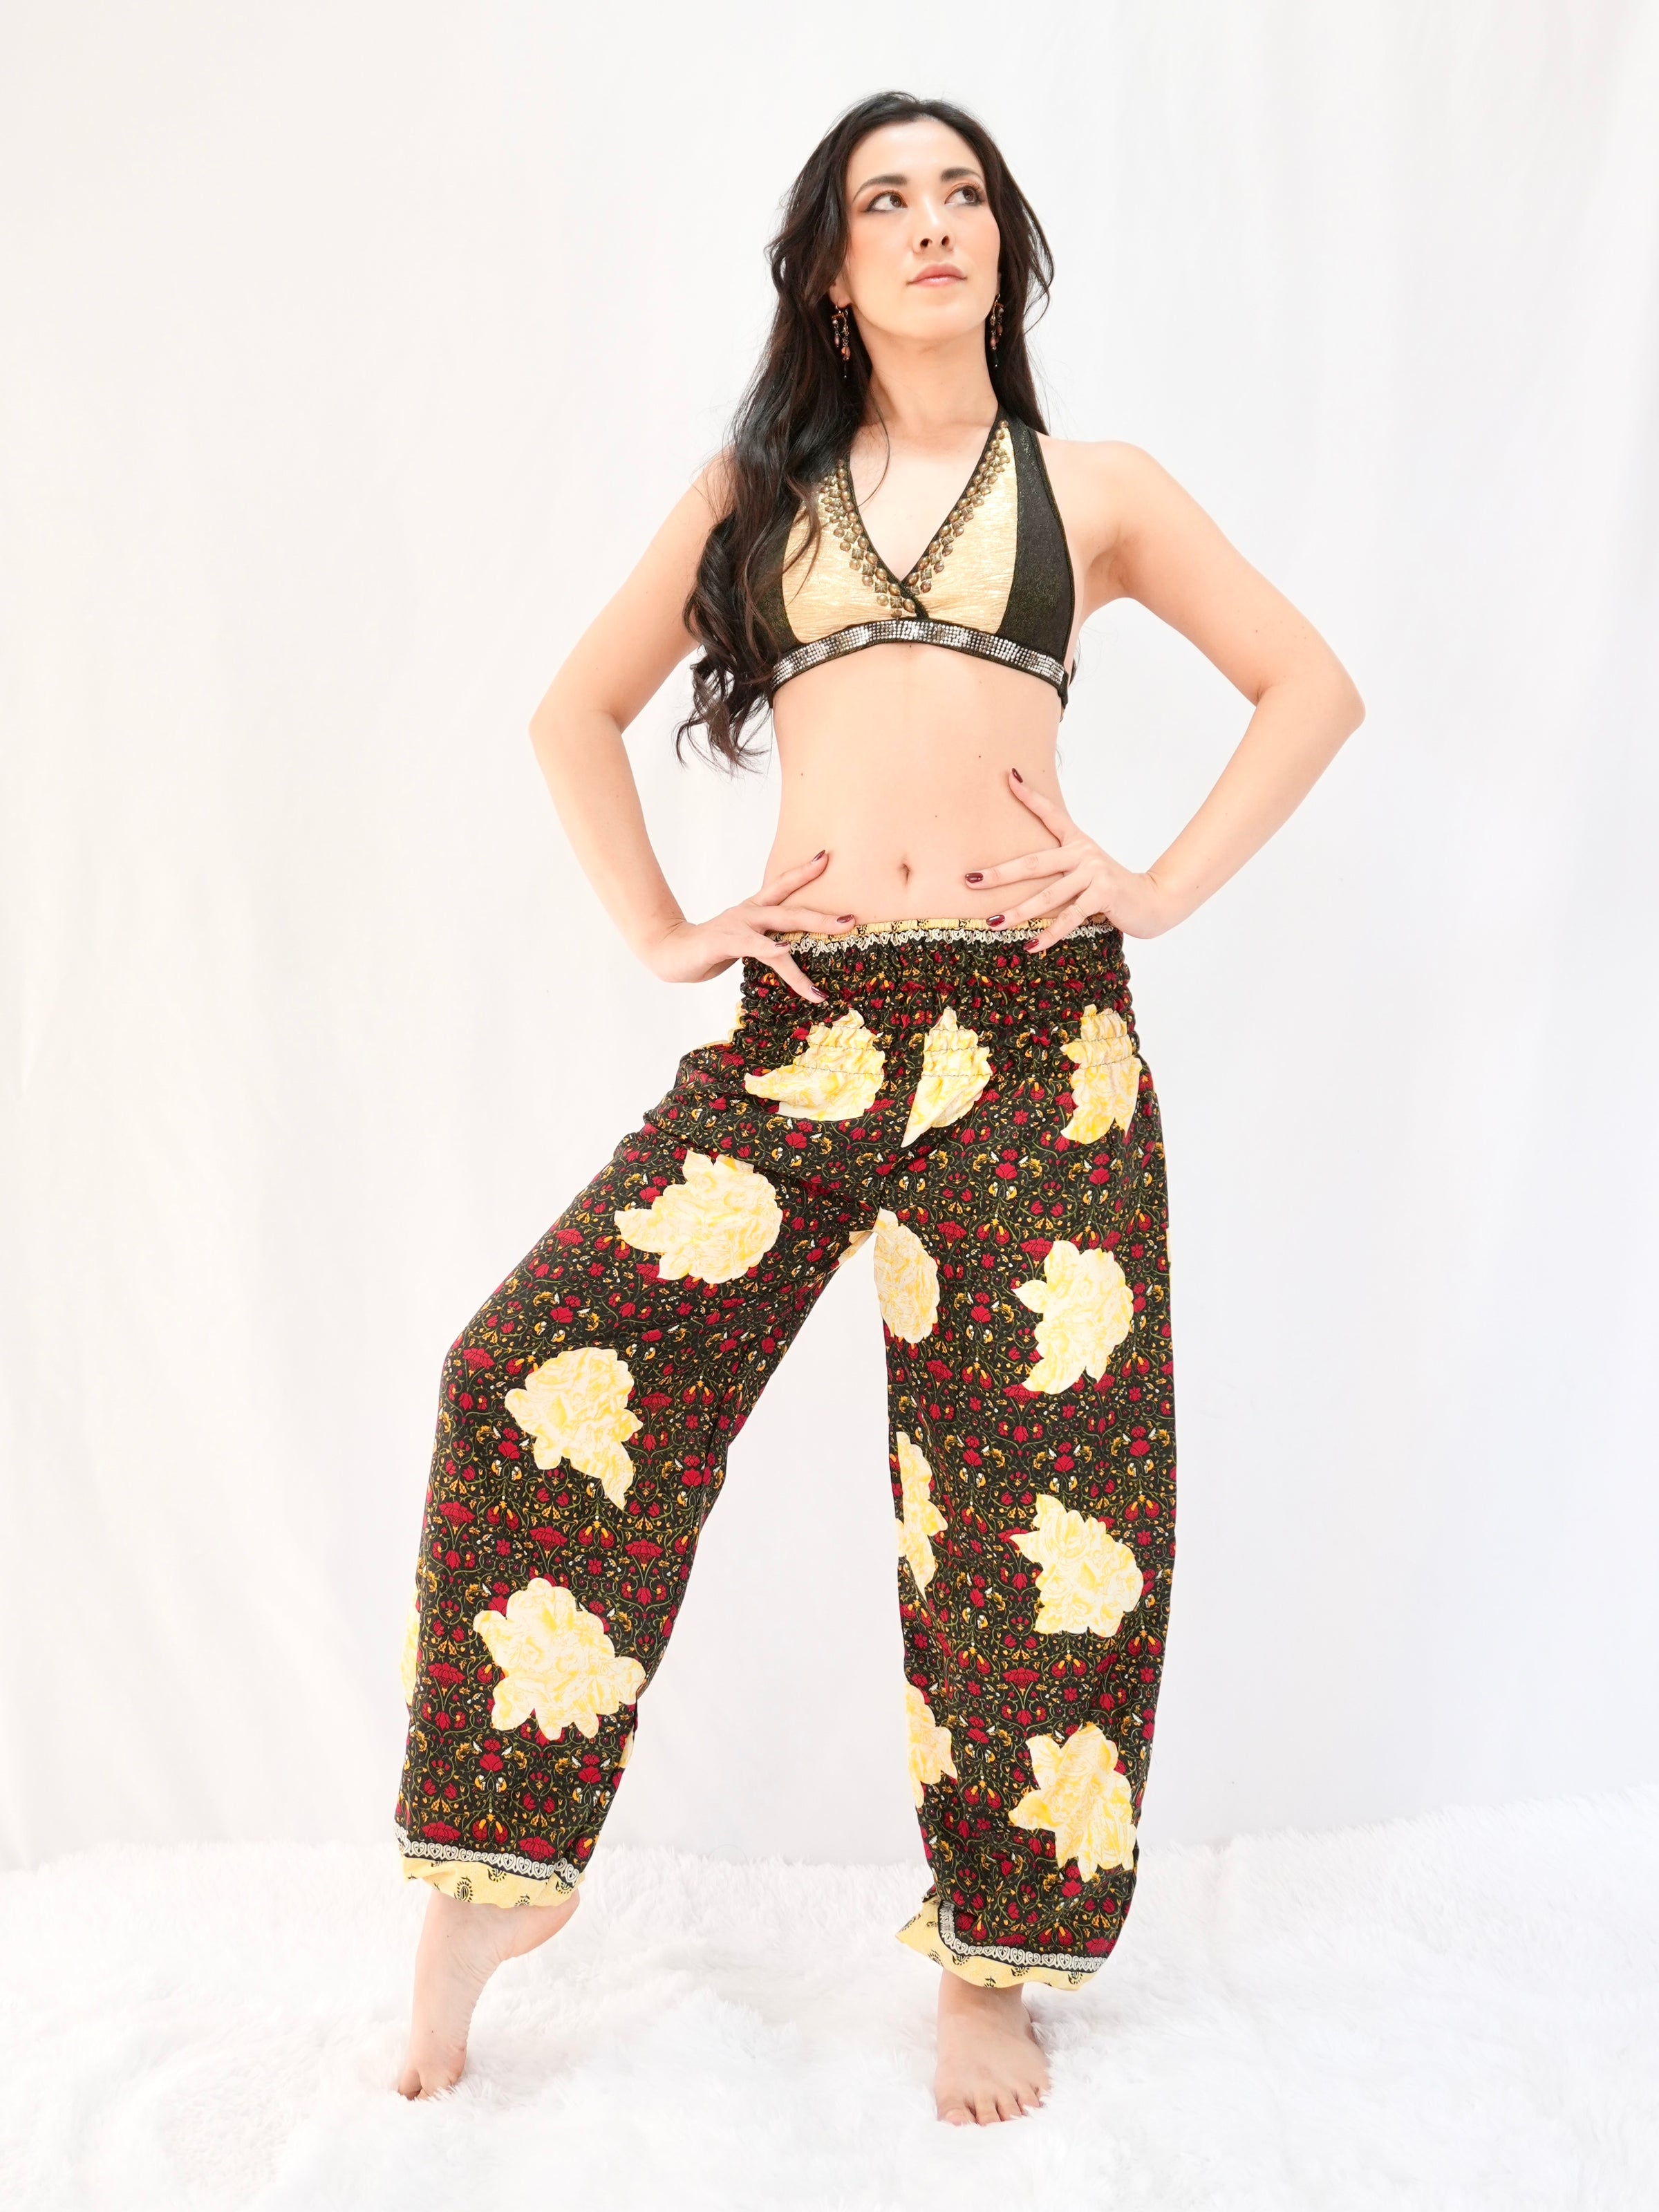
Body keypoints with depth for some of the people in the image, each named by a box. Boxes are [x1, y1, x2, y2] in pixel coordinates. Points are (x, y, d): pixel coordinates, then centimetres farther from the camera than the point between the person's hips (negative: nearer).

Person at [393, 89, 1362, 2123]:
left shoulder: (1092, 491, 13)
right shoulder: (757, 487, 16)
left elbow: (1310, 685, 16)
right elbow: (578, 710, 19)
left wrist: (1169, 886, 4)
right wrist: (658, 933, 7)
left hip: (1037, 1021, 0)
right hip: (809, 1024, 1)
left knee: (1041, 1486, 0)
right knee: (544, 1377, -15)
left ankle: (995, 1958, 18)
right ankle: (494, 1867, 2)